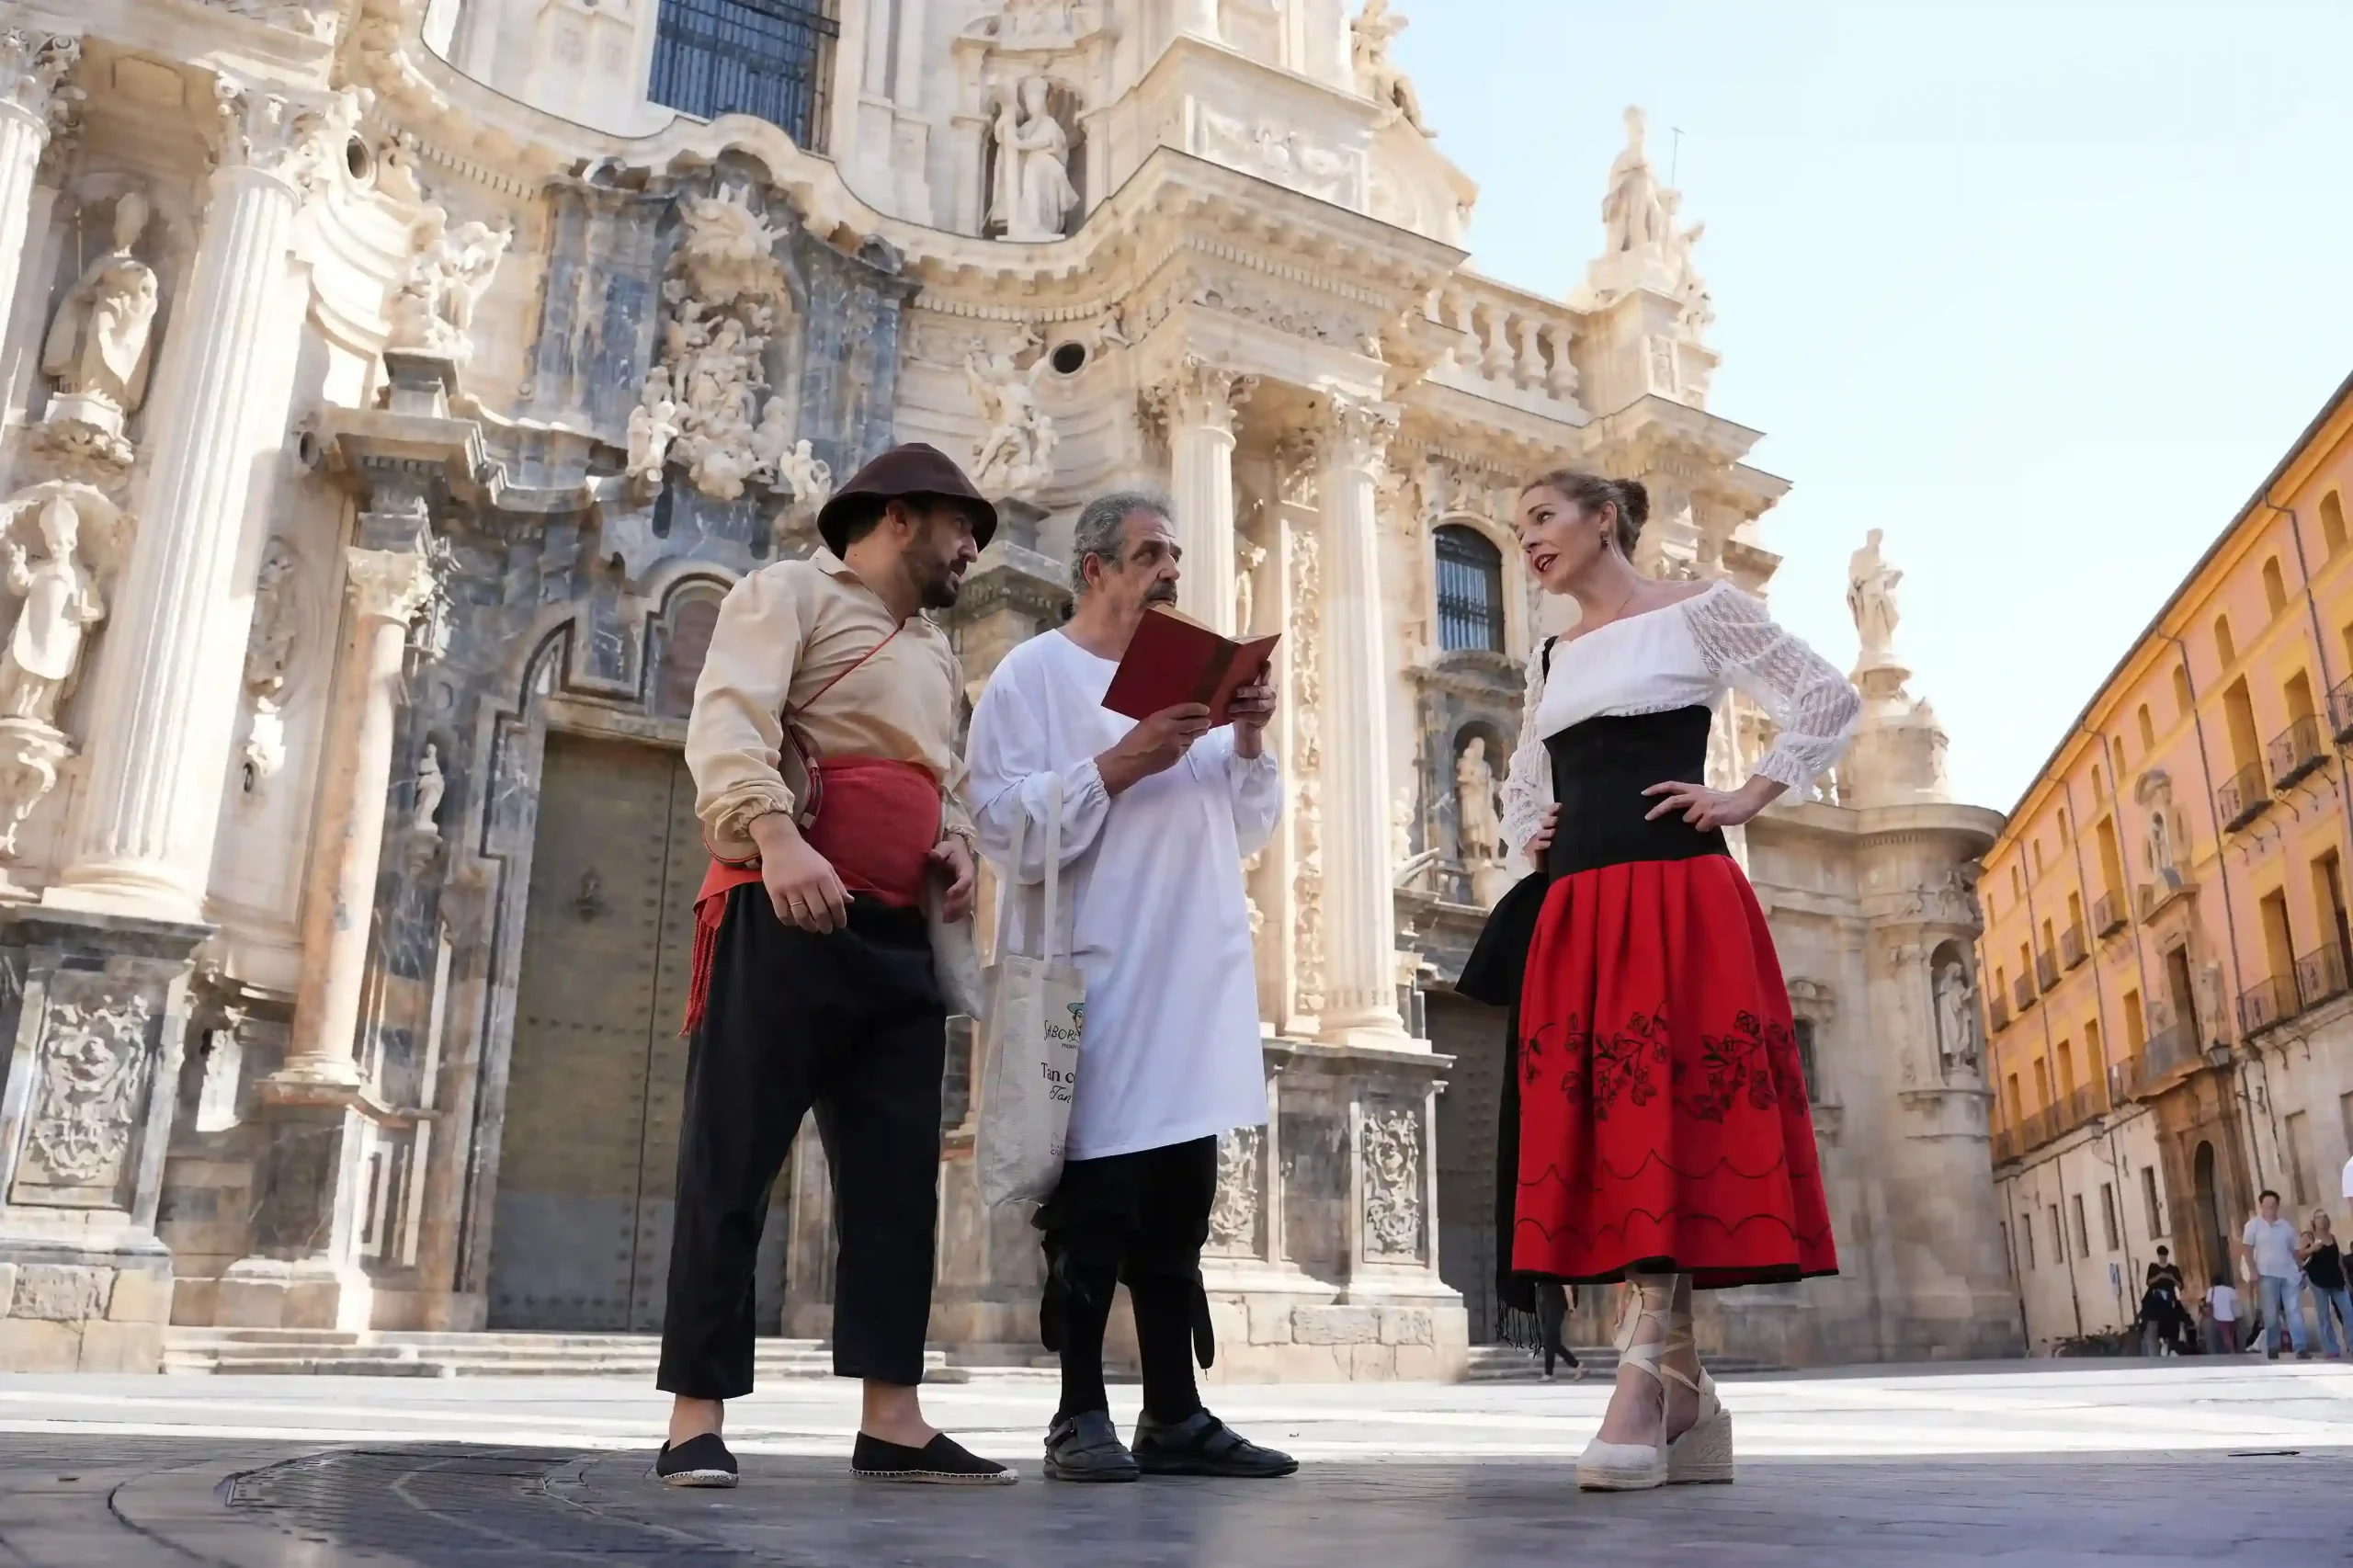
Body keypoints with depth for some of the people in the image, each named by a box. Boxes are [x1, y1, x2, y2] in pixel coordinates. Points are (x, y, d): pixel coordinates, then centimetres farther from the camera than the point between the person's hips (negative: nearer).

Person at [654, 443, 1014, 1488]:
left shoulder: (934, 654, 26)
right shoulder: (789, 593, 3)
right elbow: (727, 722, -13)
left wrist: (955, 844, 9)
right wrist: (776, 837, -30)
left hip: (899, 932, 8)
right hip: (789, 915, -8)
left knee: (898, 1170, 3)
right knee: (733, 1159, -5)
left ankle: (891, 1419, 6)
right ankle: (696, 1419, 1)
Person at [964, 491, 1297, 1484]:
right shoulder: (1035, 673, 1)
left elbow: (1246, 831, 20)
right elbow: (1001, 821, -11)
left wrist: (1249, 747, 2)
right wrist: (1120, 764, -17)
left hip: (1192, 984, 7)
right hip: (1095, 983, -6)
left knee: (1177, 1212, 9)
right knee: (1094, 1210, -3)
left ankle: (1174, 1417, 16)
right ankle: (1080, 1419, 7)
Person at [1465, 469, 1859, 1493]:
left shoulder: (1697, 610, 4)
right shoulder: (1550, 661, 20)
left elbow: (1829, 701, 5)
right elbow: (1521, 785, 33)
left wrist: (1745, 800, -4)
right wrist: (1527, 840, 13)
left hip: (1678, 896, -6)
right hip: (1573, 912, 6)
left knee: (1667, 1121, -13)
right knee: (1600, 1130, -2)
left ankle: (1643, 1386, -15)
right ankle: (1685, 1399, 4)